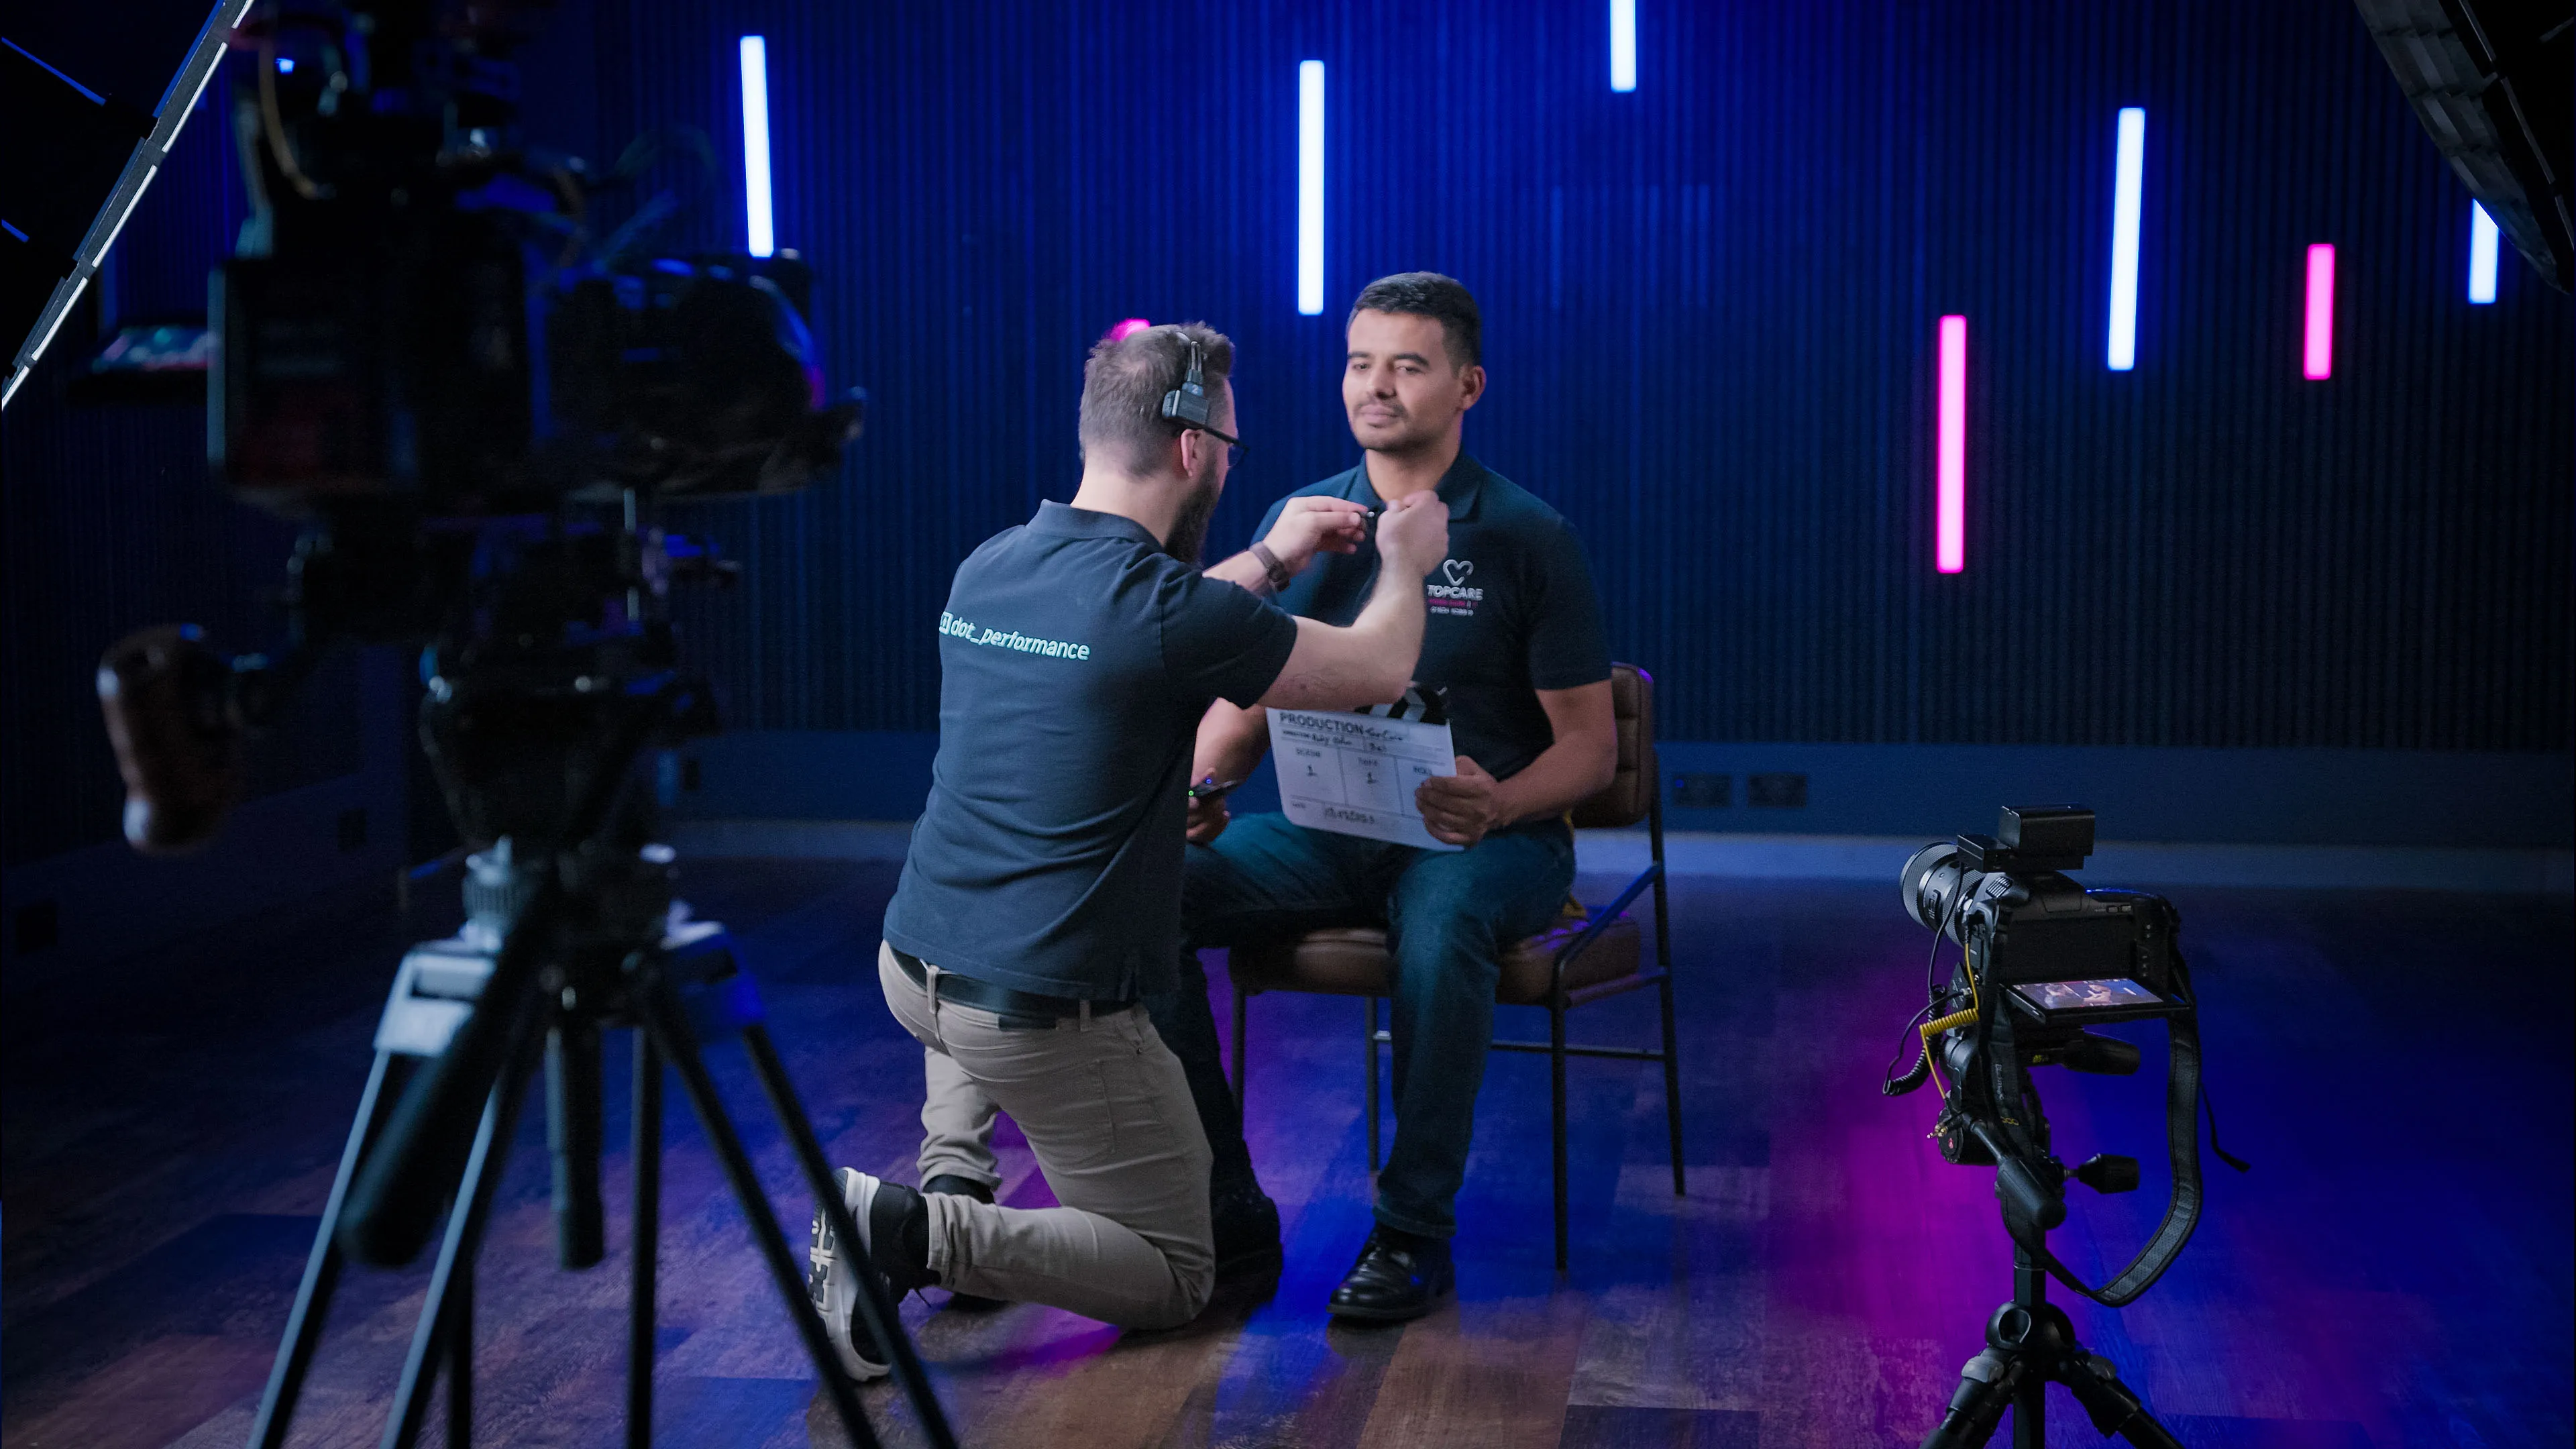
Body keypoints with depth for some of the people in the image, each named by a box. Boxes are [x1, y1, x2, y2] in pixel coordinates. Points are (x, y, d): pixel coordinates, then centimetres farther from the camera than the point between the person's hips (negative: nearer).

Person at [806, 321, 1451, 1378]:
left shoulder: (986, 570, 3)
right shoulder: (1173, 610, -19)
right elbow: (1376, 671, -3)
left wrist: (1272, 557, 32)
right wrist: (1404, 565, 18)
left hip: (911, 965, 7)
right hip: (1050, 1016, -7)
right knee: (1176, 1278, 9)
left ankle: (950, 1175, 20)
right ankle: (922, 1234, -12)